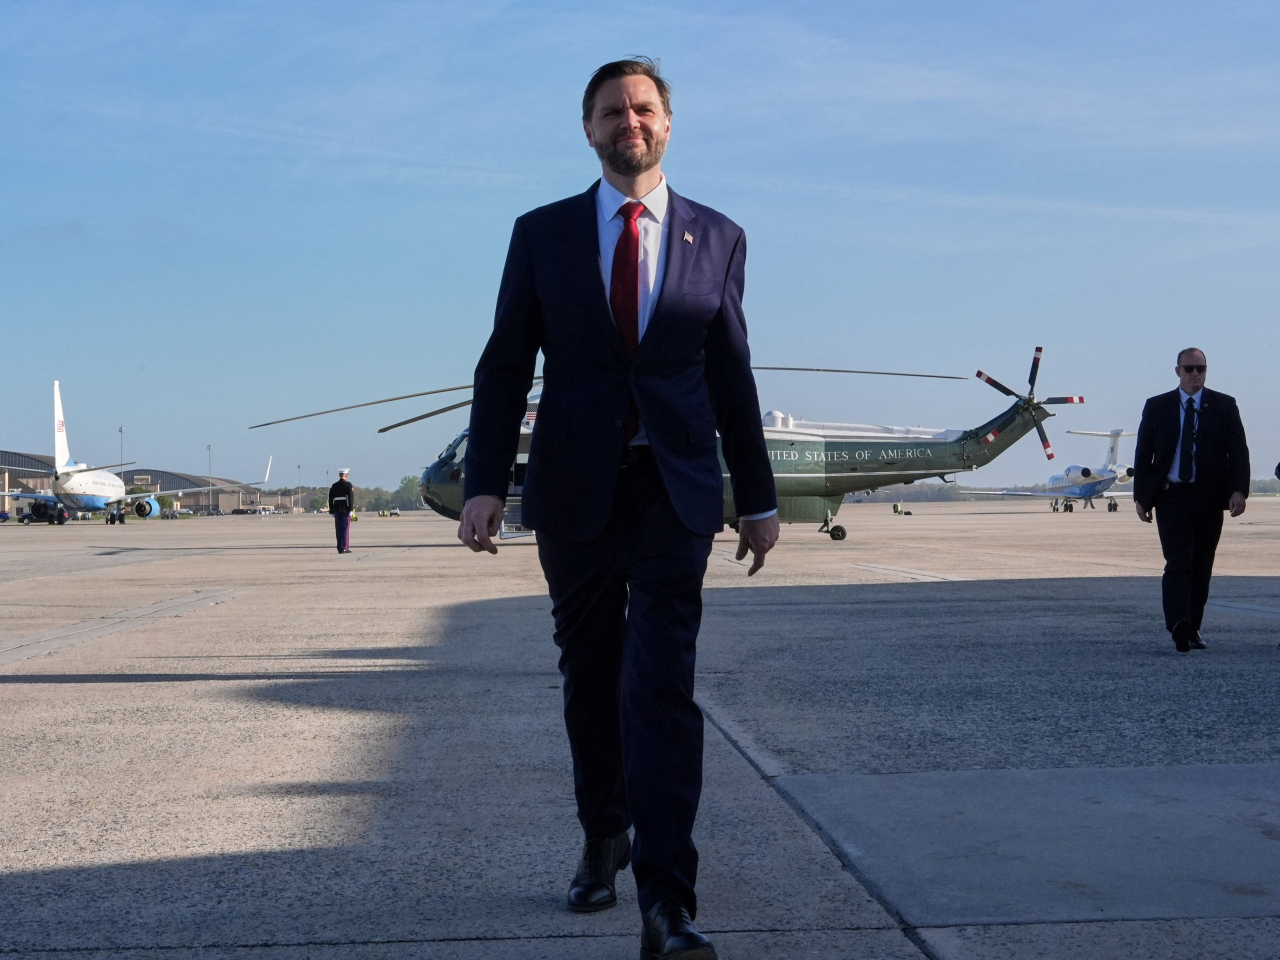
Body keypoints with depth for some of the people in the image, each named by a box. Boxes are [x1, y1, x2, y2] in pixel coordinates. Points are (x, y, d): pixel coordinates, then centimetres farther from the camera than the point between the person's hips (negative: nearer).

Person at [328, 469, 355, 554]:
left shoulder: (334, 485, 11)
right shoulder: (348, 484, -5)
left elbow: (331, 499, 10)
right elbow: (350, 497, -13)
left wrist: (332, 511, 13)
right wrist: (351, 509, -12)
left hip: (337, 509, 5)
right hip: (345, 509, -5)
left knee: (339, 529, 8)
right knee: (345, 529, -4)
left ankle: (340, 548, 8)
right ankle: (344, 548, -8)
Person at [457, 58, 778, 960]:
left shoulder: (718, 238, 6)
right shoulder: (542, 234, 6)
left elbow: (732, 375, 10)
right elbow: (505, 367, 2)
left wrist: (758, 497, 10)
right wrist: (486, 482, -8)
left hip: (675, 489, -1)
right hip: (574, 489, 1)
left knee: (661, 683, -11)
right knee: (590, 679, 12)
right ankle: (604, 837, 34)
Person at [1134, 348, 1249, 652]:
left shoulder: (1224, 406, 6)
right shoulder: (1156, 407, 7)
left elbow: (1238, 451, 2)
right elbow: (1143, 453, 8)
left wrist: (1239, 490, -12)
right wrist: (1141, 496, 2)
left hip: (1209, 498, 1)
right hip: (1171, 497, -1)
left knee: (1201, 567, 7)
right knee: (1178, 563, -14)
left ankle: (1192, 629, 16)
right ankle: (1179, 627, -26)